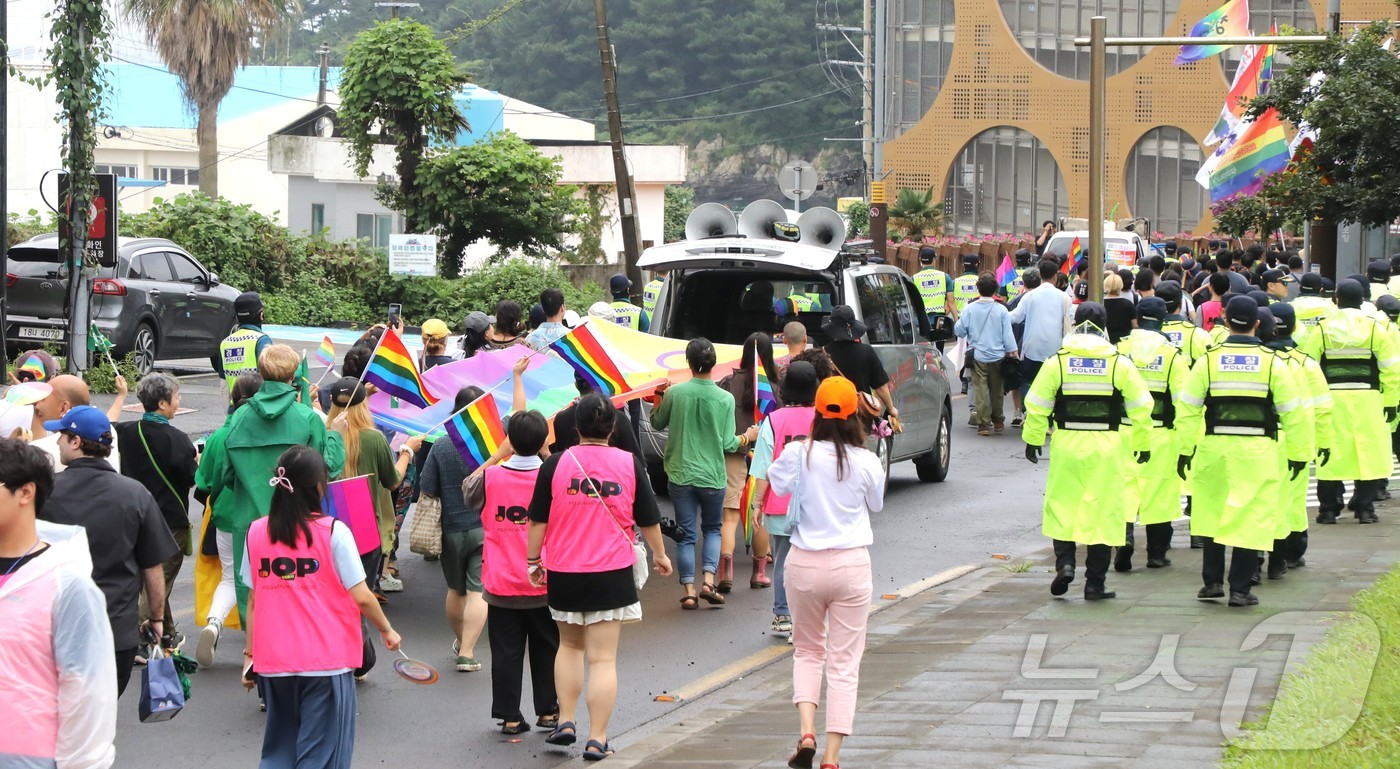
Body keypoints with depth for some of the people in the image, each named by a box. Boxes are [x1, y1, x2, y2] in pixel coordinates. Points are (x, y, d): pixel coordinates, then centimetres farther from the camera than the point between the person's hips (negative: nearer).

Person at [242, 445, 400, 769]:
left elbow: (254, 602, 5)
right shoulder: (333, 532, -9)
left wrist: (250, 653, 14)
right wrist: (387, 630, 9)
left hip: (273, 664, 4)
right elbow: (361, 597, -7)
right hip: (326, 662, -4)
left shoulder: (256, 533, 2)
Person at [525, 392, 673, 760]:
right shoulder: (629, 464, -4)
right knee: (603, 658, 1)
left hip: (563, 573, 1)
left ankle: (565, 722, 17)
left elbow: (537, 520, -1)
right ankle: (597, 739, -1)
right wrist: (659, 554, 22)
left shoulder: (556, 463, -5)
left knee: (570, 645, 22)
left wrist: (533, 560, 12)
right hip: (612, 574, -1)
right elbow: (649, 520, 6)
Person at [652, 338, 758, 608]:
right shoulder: (725, 399, -9)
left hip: (680, 474, 0)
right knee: (712, 528, 18)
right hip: (712, 475, 0)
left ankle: (689, 589, 2)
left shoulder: (674, 393, -8)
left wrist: (658, 399, 26)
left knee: (685, 534, 7)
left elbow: (658, 423, 9)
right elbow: (728, 444, -5)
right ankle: (709, 580, 2)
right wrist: (747, 436, 15)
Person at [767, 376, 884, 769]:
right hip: (851, 564, -1)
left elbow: (776, 485, 8)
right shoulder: (867, 463, -7)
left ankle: (806, 731, 1)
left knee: (807, 651, 21)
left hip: (805, 563, 1)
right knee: (844, 664, 5)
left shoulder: (797, 454, -9)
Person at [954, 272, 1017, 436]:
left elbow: (960, 331, 0)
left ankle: (984, 423, -2)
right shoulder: (1001, 310, -8)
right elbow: (1008, 335, -4)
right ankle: (998, 421, 26)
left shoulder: (970, 309, -8)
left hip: (978, 356, -1)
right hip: (997, 356, 1)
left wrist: (958, 320, 19)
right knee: (997, 390, 14)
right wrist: (1012, 353, 7)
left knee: (980, 390, 2)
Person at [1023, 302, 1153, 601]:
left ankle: (1064, 562, -6)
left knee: (1062, 508, 13)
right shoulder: (1120, 364, -1)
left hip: (1067, 445, 0)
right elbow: (1140, 408, 1)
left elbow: (1037, 405, 2)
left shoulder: (1057, 362, -1)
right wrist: (1143, 444, 12)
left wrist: (1033, 440, 14)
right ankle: (1095, 584, 5)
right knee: (1103, 513, 4)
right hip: (1108, 449, 0)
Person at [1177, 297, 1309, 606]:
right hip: (1258, 452, -1)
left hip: (1215, 449, 2)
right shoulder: (1273, 363, -2)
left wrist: (1185, 450, 7)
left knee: (1213, 514, 16)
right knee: (1251, 517, 3)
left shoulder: (1208, 360, 0)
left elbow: (1187, 408, 0)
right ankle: (1240, 589, 2)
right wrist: (1297, 453, 10)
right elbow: (1292, 413, 0)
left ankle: (1212, 581, 18)